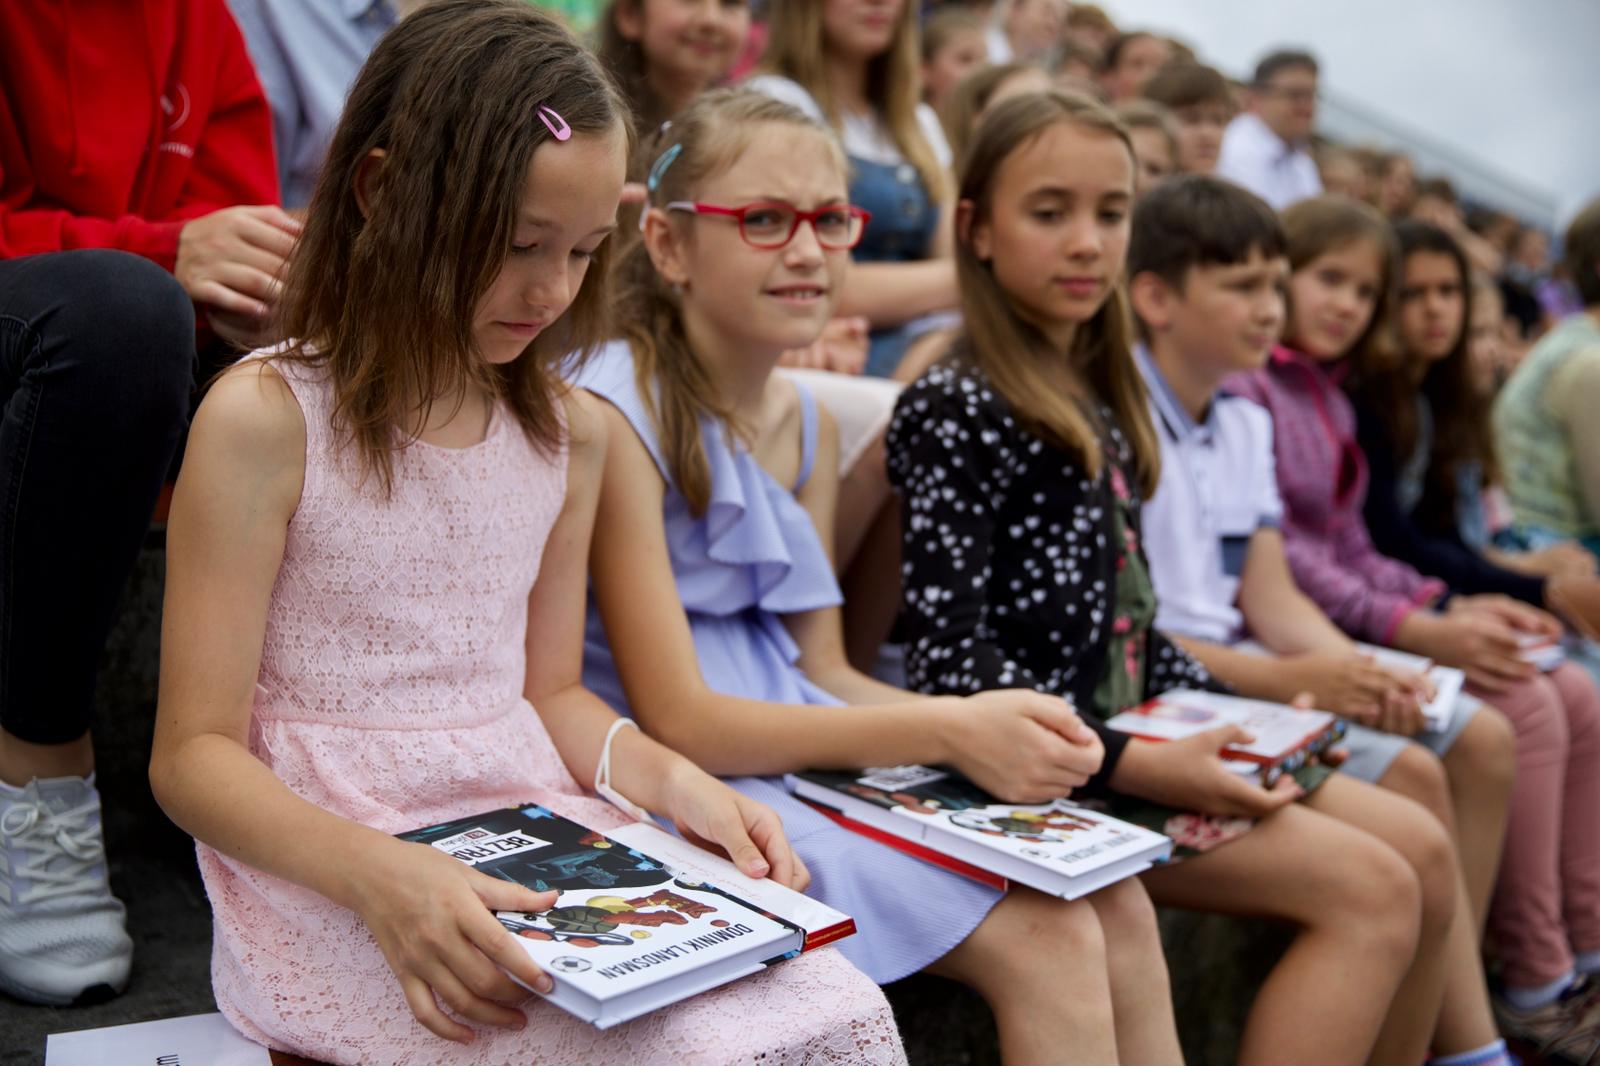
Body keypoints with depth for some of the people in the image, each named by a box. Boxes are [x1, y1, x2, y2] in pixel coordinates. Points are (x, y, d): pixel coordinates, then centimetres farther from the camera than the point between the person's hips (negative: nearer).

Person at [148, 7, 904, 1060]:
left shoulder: (569, 433, 10)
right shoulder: (266, 419, -8)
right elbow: (195, 752, -8)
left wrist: (672, 779, -4)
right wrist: (380, 875, -26)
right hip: (329, 872, -6)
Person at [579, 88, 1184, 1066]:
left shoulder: (806, 422, 10)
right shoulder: (614, 417, -15)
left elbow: (822, 670, 10)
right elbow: (675, 717, -18)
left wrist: (993, 726, -9)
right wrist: (947, 733, -21)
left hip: (806, 751, 7)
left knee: (1116, 907, -5)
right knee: (1044, 938, -16)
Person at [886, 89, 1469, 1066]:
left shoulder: (1098, 402, 13)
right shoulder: (956, 409, -14)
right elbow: (950, 663, -19)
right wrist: (1131, 764, -22)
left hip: (1132, 734, 9)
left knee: (1424, 850, 5)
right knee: (1370, 891, -14)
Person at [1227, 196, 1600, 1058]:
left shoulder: (1330, 399, 20)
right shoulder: (1242, 387, -10)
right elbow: (1270, 559, -18)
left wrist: (1454, 606, 3)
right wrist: (1414, 630, -21)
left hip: (1352, 616, 9)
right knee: (1521, 710, -19)